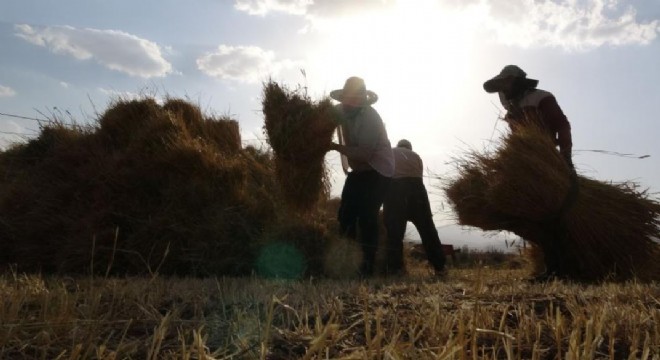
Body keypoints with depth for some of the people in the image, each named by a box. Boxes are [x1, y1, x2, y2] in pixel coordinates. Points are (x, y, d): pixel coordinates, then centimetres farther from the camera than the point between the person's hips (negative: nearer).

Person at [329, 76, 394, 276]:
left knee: (366, 216, -16)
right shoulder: (341, 110, -3)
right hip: (358, 171, 7)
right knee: (346, 215, 2)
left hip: (377, 172, -7)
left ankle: (368, 265, -9)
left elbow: (364, 154, -29)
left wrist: (335, 146, -27)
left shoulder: (370, 118, -25)